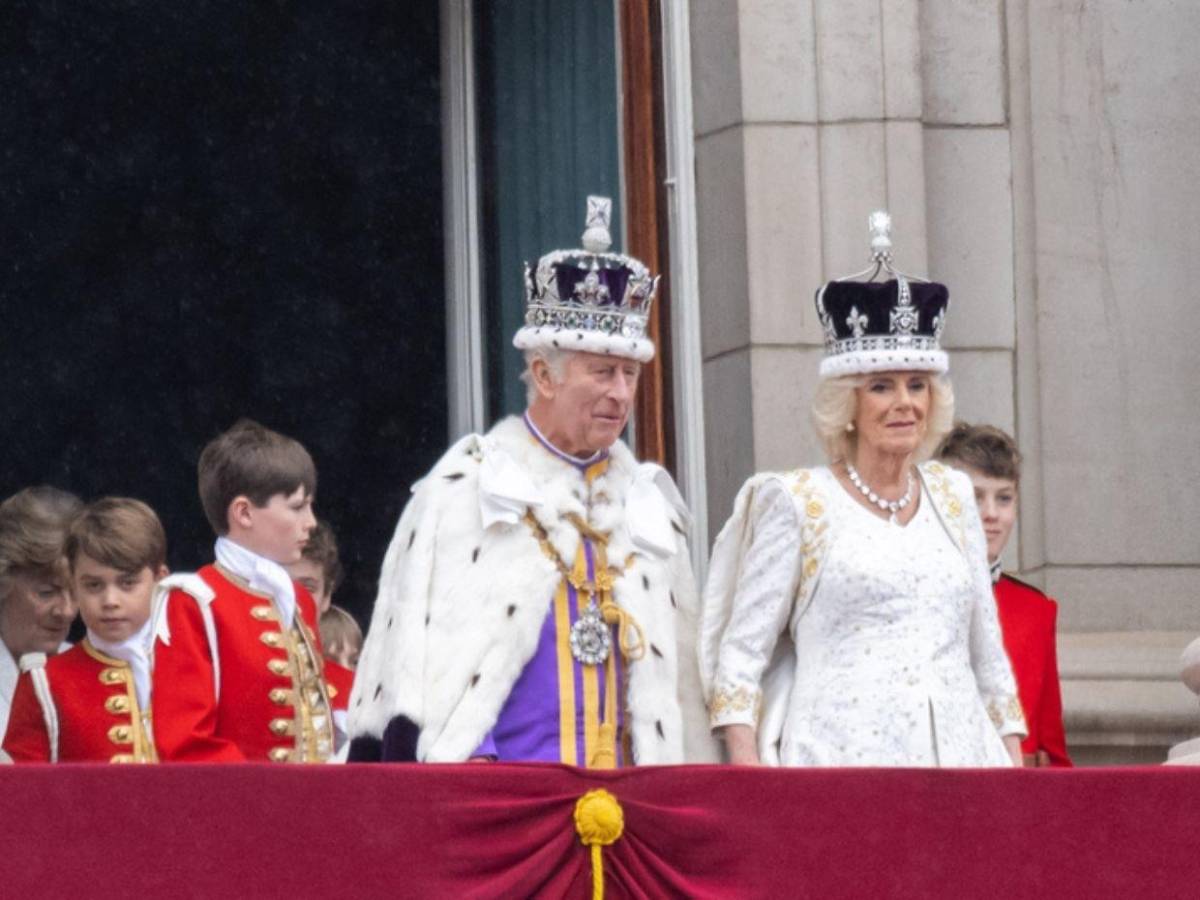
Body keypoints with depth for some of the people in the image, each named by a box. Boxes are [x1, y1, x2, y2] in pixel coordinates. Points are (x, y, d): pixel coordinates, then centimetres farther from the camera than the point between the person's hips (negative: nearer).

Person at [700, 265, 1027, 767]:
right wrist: (747, 777, -9)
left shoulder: (952, 496, 16)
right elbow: (740, 654, 2)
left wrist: (1013, 765, 14)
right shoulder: (797, 502, 3)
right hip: (840, 758, -4)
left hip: (957, 754, 4)